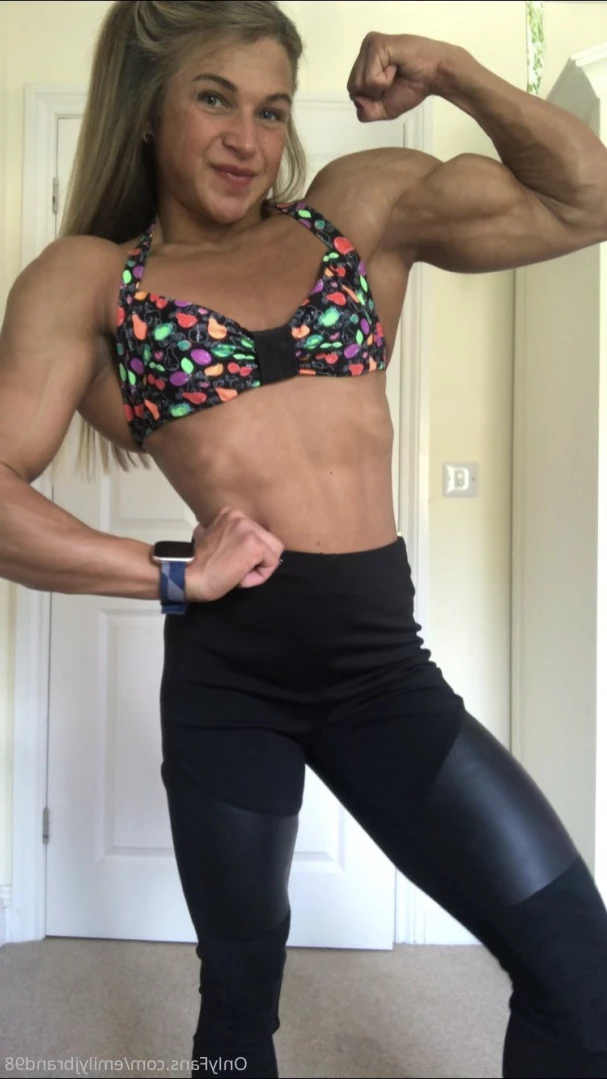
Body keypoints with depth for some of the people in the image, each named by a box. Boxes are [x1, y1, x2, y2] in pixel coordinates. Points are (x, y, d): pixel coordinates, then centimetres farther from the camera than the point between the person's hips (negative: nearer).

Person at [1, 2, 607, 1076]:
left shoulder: (362, 205, 11)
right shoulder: (89, 276, 3)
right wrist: (174, 576, -11)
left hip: (384, 661, 2)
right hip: (229, 667, -1)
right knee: (240, 991, 15)